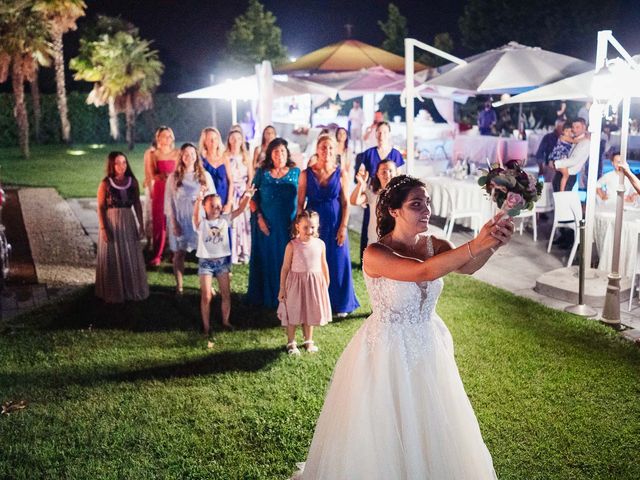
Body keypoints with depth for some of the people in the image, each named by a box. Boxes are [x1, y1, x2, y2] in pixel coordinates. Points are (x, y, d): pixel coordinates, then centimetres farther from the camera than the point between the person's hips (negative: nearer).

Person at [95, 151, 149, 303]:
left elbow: (137, 205, 6)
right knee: (112, 259, 6)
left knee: (131, 258, 9)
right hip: (111, 223, -3)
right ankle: (113, 294, 19)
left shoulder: (133, 182, 1)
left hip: (129, 223, 3)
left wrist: (141, 225, 5)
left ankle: (132, 290, 25)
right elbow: (100, 208, -7)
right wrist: (103, 228, -13)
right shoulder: (105, 184, -8)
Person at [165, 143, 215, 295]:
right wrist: (173, 222, -5)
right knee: (179, 253, 2)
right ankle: (179, 286, 11)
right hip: (180, 220, 0)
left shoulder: (205, 175, 6)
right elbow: (169, 201, 1)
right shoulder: (174, 177, 2)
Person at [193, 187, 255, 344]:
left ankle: (225, 321, 28)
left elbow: (240, 210, -11)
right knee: (206, 296, -1)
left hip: (222, 260, 3)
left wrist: (247, 197, -28)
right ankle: (206, 327, 12)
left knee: (226, 294, 9)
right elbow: (195, 213, -32)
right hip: (206, 261, -3)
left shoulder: (225, 219, -1)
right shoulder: (201, 222, -10)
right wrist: (199, 198, -50)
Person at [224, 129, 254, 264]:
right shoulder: (226, 157, 2)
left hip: (245, 191, 3)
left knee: (245, 221, -1)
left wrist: (247, 191, -4)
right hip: (231, 192, -3)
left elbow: (251, 176, 9)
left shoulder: (246, 156, 11)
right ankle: (233, 254, -3)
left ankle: (245, 253, 7)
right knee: (232, 221, -7)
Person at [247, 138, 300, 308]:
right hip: (266, 224, 0)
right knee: (266, 259, 7)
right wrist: (259, 218, -8)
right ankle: (265, 296, 19)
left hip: (289, 224, 0)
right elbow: (253, 197, 2)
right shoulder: (261, 173, 4)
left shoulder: (296, 172, 3)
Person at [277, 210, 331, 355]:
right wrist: (282, 288, -4)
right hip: (296, 283, -3)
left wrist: (326, 285, 13)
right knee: (293, 315, 7)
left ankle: (308, 341, 33)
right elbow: (285, 267, -6)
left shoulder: (320, 244, -3)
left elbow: (324, 265, 8)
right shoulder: (292, 245, -12)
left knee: (310, 313, 16)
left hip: (314, 283, 3)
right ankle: (291, 343, 24)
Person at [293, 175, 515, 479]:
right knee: (383, 432, 10)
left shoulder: (434, 245, -4)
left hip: (428, 348, 5)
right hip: (387, 352, -5)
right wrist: (476, 244, -41)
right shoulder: (375, 254, -21)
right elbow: (424, 272, -37)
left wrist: (491, 243, -44)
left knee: (431, 429, 19)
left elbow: (467, 267, -25)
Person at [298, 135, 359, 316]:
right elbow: (300, 203, -1)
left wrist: (343, 227, -7)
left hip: (335, 225, 0)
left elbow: (345, 203, -1)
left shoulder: (341, 174, -2)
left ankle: (339, 303, 20)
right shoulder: (307, 174, -2)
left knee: (337, 263, 6)